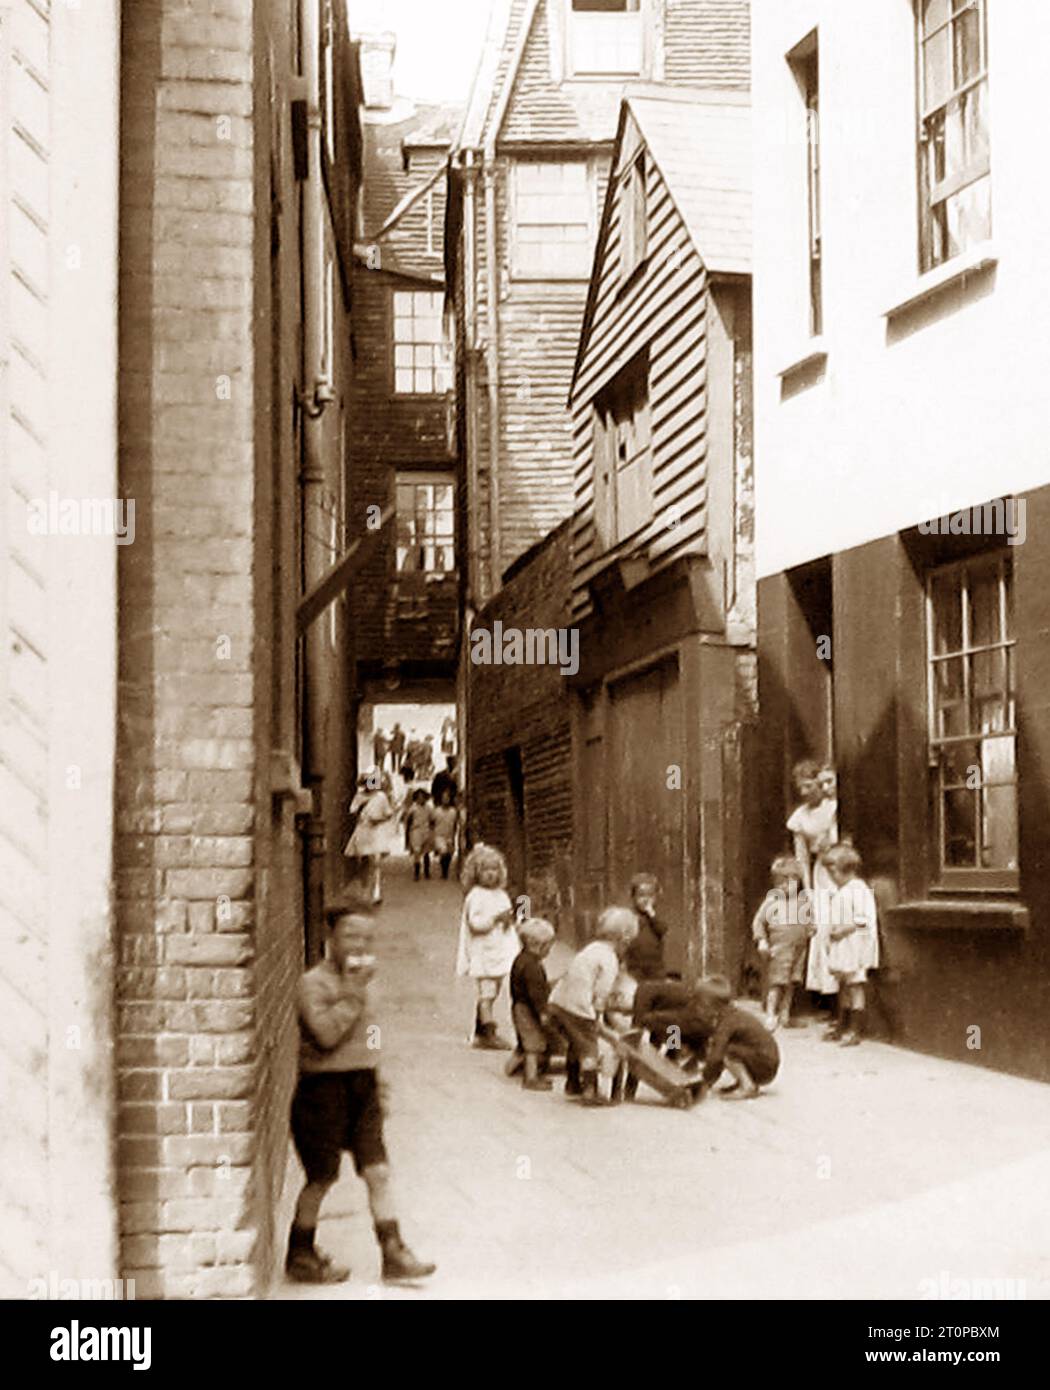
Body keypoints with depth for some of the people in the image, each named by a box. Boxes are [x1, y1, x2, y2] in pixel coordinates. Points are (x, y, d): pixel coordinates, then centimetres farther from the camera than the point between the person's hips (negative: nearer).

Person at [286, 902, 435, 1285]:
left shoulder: (359, 979, 11)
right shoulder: (314, 982, -13)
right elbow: (326, 1033, -27)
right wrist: (352, 992, -23)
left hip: (362, 1084, 7)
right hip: (325, 1087, -7)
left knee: (378, 1172, 2)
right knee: (321, 1178, 4)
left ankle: (394, 1253, 6)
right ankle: (300, 1256, 21)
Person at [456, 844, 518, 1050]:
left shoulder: (500, 895, 15)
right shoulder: (476, 896, -10)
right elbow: (475, 922, -19)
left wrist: (509, 920, 1)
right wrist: (496, 918, -24)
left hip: (500, 953, 8)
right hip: (483, 954, -8)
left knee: (491, 994, 11)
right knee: (487, 994, -12)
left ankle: (480, 1033, 18)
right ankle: (489, 1033, -15)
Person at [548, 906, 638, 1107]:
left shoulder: (592, 948, 13)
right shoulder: (609, 960, -13)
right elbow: (601, 995, -14)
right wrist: (597, 1018, 0)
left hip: (558, 1001, 9)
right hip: (578, 1009, -9)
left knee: (577, 1043, 26)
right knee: (588, 1049, 5)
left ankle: (573, 1084, 39)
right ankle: (590, 1092, 10)